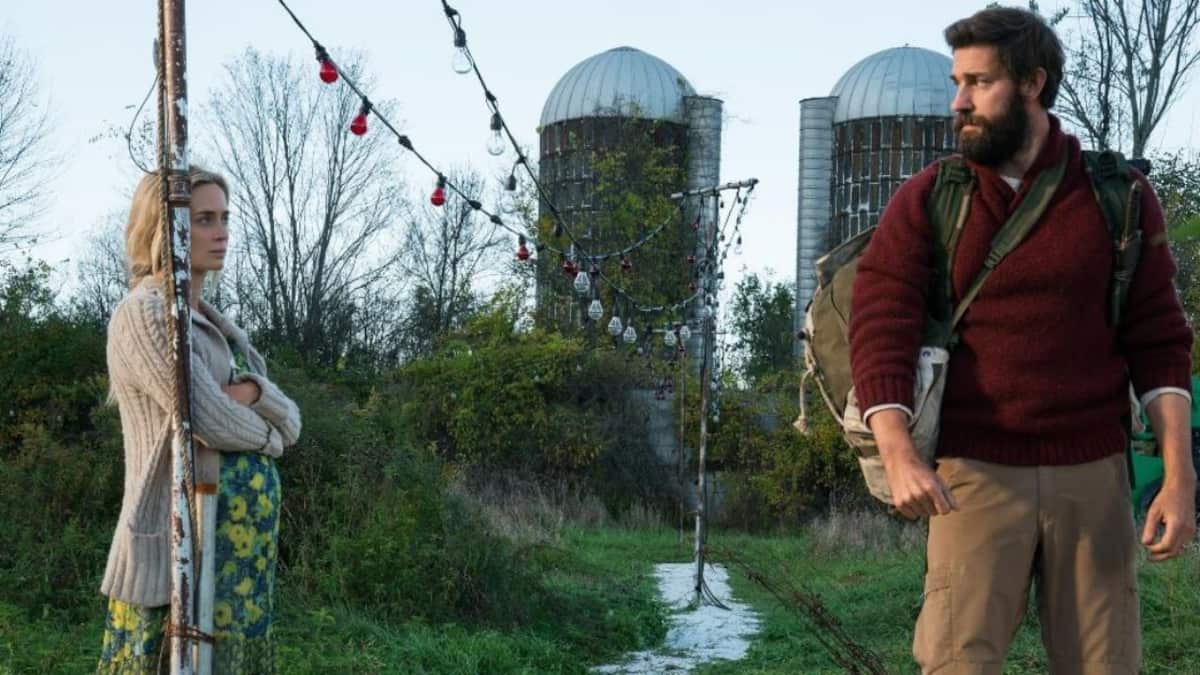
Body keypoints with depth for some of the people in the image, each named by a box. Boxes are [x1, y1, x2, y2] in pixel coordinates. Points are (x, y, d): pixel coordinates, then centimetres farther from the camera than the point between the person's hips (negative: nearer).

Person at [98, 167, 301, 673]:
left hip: (246, 544, 8)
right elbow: (208, 420, -19)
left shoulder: (213, 323, 18)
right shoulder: (143, 314, -9)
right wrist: (265, 434, 1)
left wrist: (252, 393, -10)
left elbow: (291, 424, 11)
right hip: (181, 543, -8)